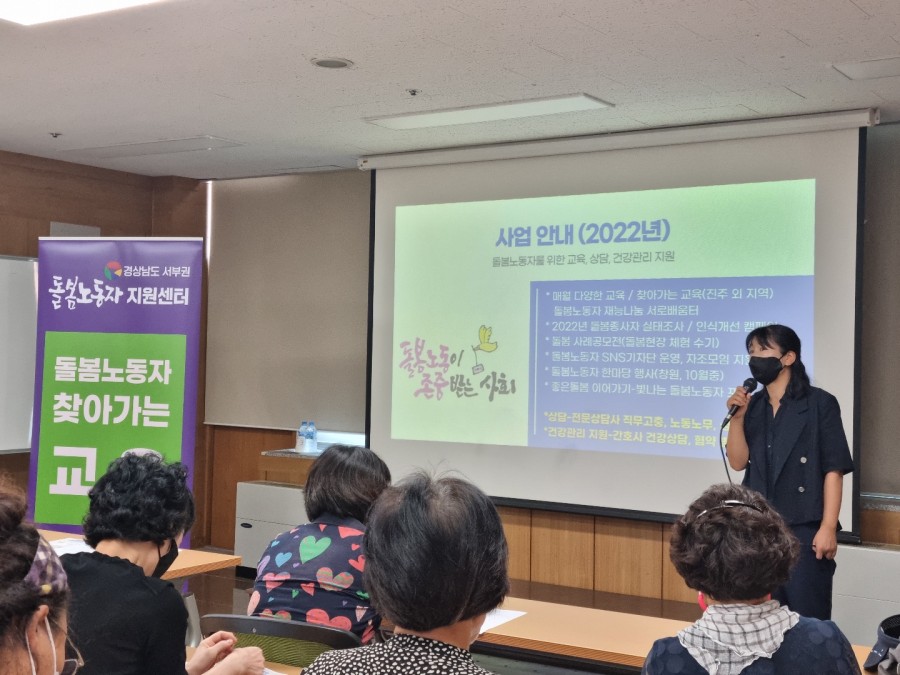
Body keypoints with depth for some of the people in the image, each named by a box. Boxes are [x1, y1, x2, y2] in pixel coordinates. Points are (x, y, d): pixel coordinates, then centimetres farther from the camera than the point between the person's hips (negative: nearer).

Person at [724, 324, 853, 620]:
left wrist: (828, 527, -13)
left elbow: (834, 469, -7)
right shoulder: (752, 406, 9)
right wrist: (737, 418, -9)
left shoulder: (820, 403, -4)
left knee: (808, 619, -3)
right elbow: (738, 462, 4)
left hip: (805, 529, -5)